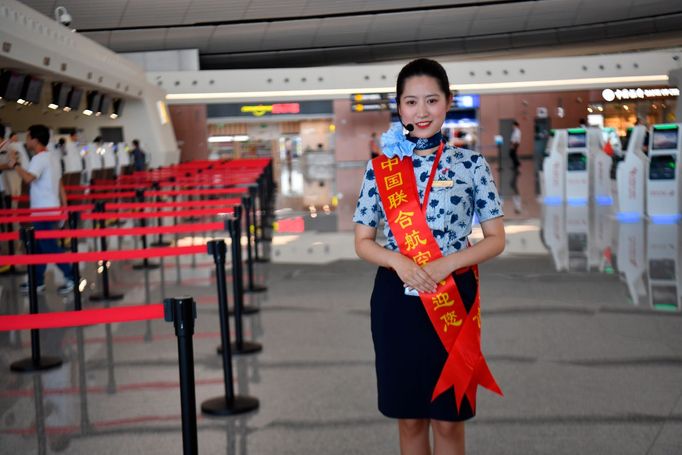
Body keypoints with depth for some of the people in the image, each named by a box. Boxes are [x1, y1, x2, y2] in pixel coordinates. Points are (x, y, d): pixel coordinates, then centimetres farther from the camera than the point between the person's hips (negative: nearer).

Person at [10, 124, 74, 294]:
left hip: (43, 211, -10)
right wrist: (65, 206, 19)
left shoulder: (39, 158, -16)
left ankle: (71, 277, -2)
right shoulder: (53, 157, 14)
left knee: (48, 246, -4)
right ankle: (37, 282, 21)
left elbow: (29, 178, -34)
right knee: (39, 245, 14)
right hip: (51, 209, 10)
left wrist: (16, 165, -19)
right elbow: (60, 185, 16)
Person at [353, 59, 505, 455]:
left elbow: (496, 239, 0)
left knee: (449, 418, 8)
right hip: (396, 299, 1)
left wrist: (446, 264, -17)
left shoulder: (471, 164, -2)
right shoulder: (380, 167, 2)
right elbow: (363, 242, 4)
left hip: (454, 298, -1)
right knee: (409, 417, 12)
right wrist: (399, 262, -17)